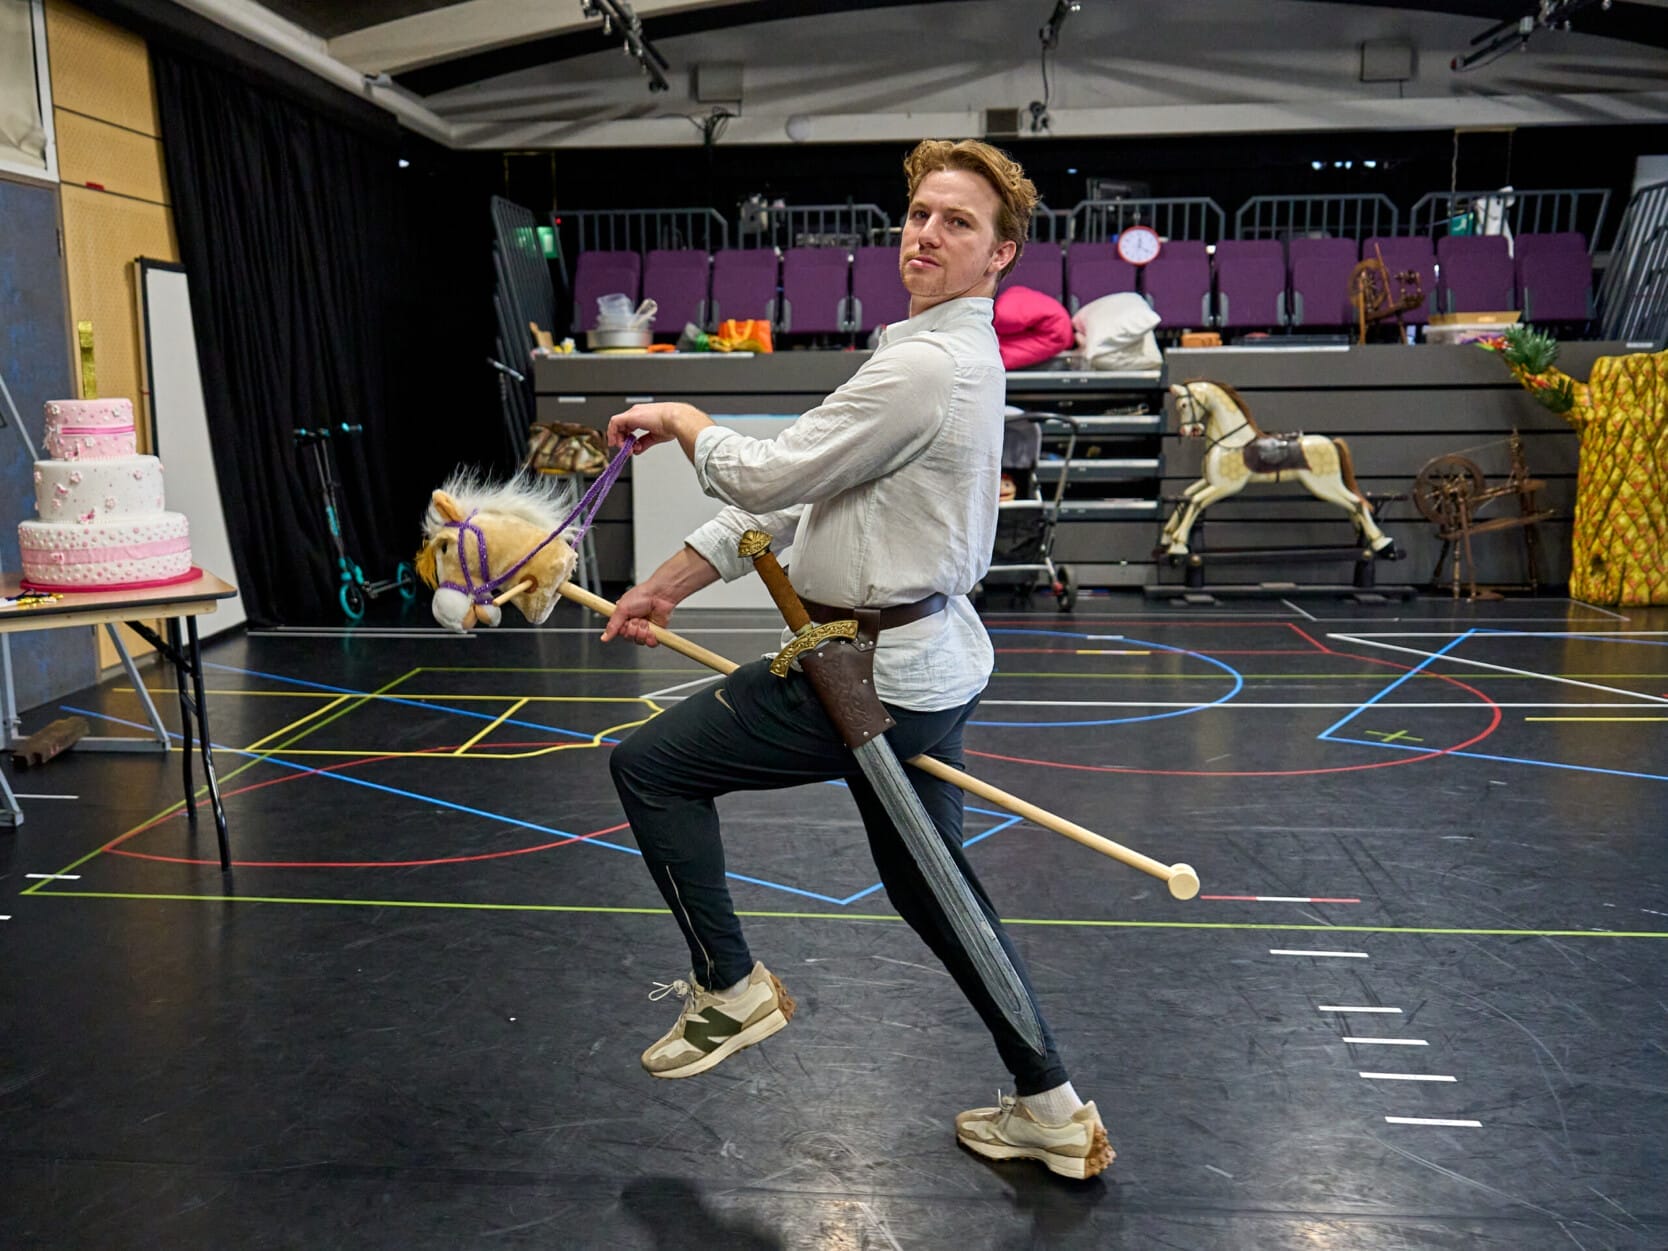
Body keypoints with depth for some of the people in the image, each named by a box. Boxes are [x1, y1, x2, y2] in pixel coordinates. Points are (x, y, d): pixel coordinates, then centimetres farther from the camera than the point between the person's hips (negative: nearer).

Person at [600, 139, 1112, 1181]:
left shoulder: (928, 367, -20)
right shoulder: (952, 355, 14)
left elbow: (767, 477, -18)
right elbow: (787, 493, 14)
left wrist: (683, 420, 2)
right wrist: (670, 584, 14)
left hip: (879, 676, -10)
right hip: (930, 663, 10)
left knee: (650, 764, 3)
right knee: (931, 887, 20)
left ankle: (729, 989, 14)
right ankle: (1053, 1110, 29)